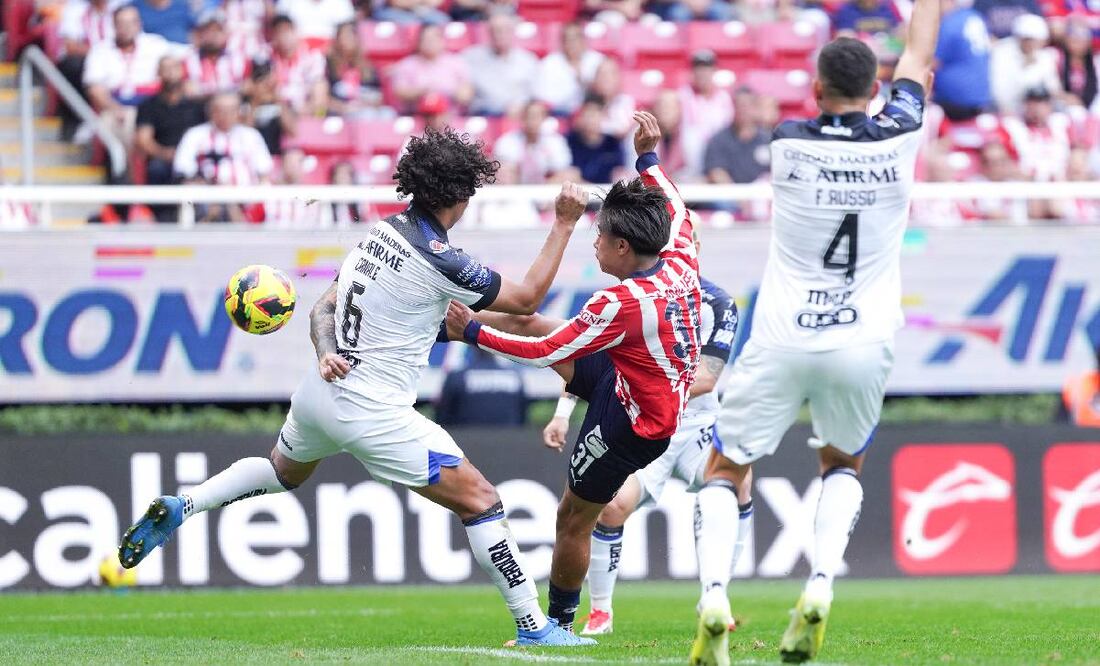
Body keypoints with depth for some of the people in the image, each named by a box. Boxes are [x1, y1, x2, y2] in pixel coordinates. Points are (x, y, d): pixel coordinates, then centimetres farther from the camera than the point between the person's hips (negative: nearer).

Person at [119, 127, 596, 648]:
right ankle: (534, 629, -2)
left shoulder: (382, 232, 6)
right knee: (479, 502, -2)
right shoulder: (437, 260, -18)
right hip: (373, 415, -8)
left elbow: (324, 309, 11)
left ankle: (179, 508, 25)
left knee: (284, 471, 38)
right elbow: (525, 299, -9)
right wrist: (563, 225, -6)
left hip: (320, 392, 8)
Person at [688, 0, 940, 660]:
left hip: (781, 344, -1)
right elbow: (919, 55, 15)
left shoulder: (789, 143, -5)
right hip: (862, 346, 1)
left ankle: (715, 596, -13)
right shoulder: (897, 140, -4)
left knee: (727, 471, 13)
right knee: (844, 464, 26)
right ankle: (820, 589, 0)